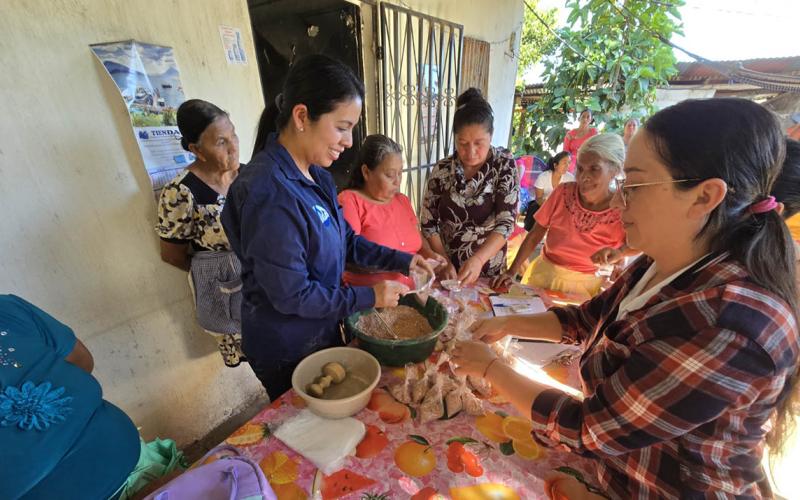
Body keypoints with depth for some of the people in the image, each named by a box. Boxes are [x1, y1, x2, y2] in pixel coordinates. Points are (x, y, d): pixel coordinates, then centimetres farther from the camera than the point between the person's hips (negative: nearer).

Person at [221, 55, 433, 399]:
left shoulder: (316, 176, -3)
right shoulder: (270, 195, -31)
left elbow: (346, 241, 5)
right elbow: (291, 296, -27)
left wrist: (400, 261, -5)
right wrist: (369, 296, -20)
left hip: (323, 332, 8)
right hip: (288, 353, -8)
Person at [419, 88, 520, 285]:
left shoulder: (505, 165, -9)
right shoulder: (442, 170, -6)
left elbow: (506, 222, -18)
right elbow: (428, 223, -4)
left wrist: (478, 259, -32)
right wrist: (444, 262, -17)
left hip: (489, 271, -1)